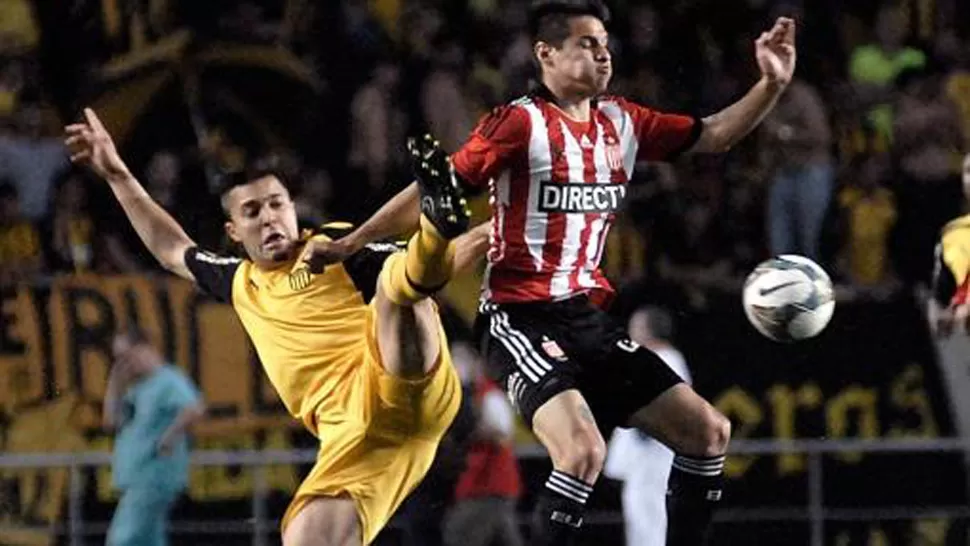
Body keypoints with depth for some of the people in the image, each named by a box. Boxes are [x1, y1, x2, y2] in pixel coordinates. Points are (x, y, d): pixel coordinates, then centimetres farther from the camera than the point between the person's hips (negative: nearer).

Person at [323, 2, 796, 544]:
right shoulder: (521, 122, -10)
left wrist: (772, 85, 5)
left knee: (709, 432, 4)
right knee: (583, 450, -30)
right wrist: (355, 241, -10)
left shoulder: (621, 122, 10)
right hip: (522, 316, -8)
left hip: (588, 316, 8)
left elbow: (711, 136, 17)